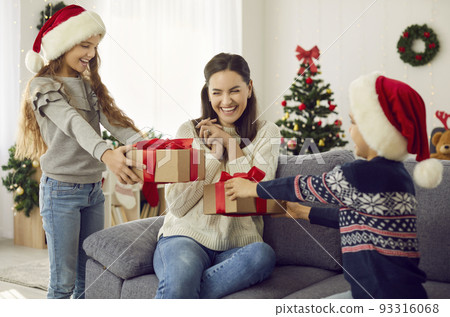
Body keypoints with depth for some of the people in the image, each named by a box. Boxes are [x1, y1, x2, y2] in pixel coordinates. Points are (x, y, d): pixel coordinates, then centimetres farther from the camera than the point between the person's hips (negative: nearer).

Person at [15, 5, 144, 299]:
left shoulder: (89, 86, 13)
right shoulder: (43, 86, -9)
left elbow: (113, 119, -1)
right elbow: (73, 123, -27)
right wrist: (105, 153, -46)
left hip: (93, 189, 6)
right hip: (62, 191, -6)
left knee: (89, 278, 12)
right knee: (63, 281, 1)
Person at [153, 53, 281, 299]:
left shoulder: (266, 133, 9)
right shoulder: (189, 131, 8)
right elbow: (177, 205, -1)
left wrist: (231, 144, -5)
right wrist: (213, 154, -6)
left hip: (237, 245, 2)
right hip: (186, 236, -1)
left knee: (263, 255, -35)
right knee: (179, 280, -37)